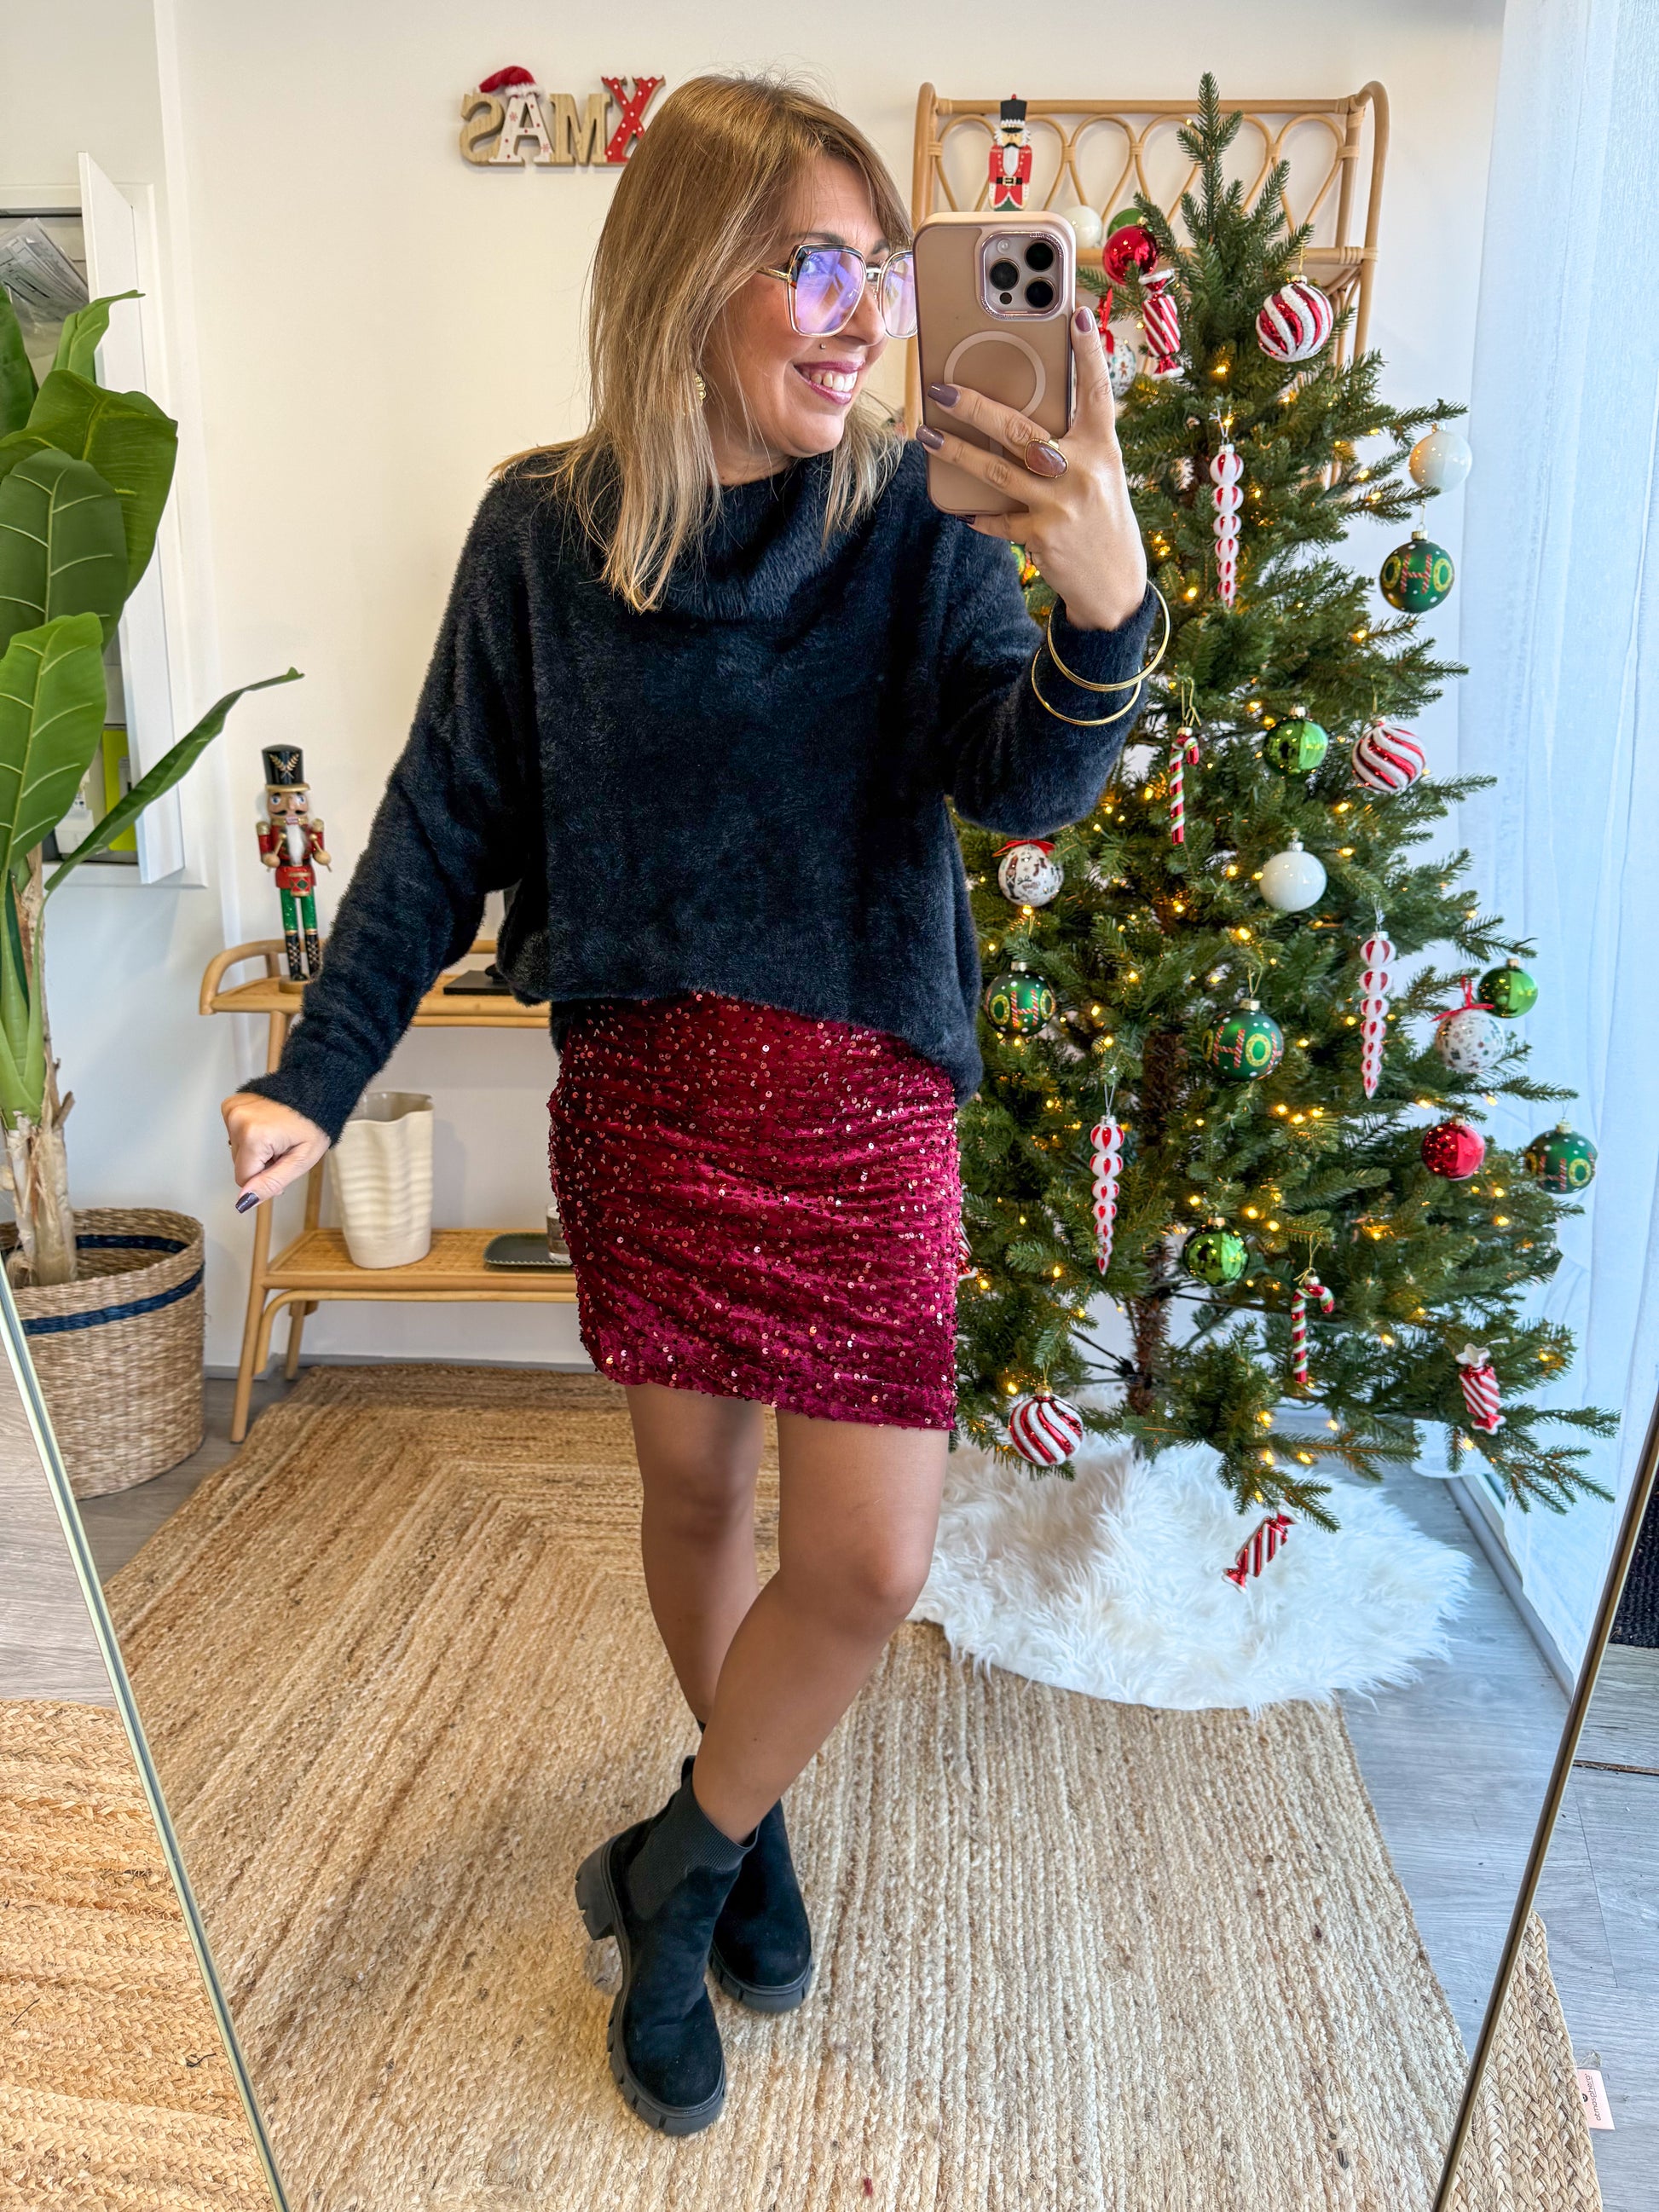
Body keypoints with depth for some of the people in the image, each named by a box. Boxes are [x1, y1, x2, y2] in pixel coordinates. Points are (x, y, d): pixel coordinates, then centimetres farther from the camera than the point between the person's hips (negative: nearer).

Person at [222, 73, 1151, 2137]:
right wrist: (314, 1077, -4)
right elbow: (446, 825, 1)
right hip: (642, 1091, 1)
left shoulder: (914, 520, -4)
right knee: (690, 1492, 15)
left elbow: (1026, 784, -14)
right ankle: (739, 1838, 44)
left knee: (869, 1562, -2)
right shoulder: (543, 531, -3)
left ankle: (678, 1867, 27)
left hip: (862, 1099, 0)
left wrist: (1102, 613, -35)